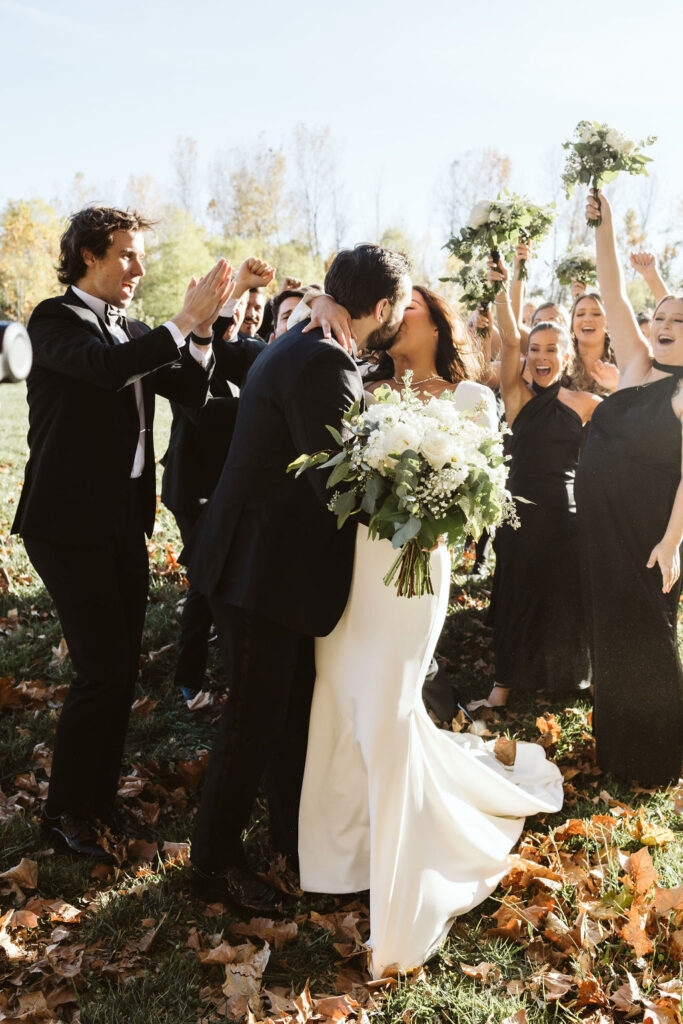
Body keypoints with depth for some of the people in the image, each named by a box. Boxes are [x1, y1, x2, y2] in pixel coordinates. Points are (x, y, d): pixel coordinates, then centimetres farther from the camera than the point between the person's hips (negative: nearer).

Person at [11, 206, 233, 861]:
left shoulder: (134, 331, 14)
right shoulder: (55, 320, -7)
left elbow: (191, 393, 7)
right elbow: (109, 367, -27)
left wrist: (201, 330, -7)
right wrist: (183, 322, -24)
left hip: (124, 519, 7)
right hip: (70, 523, -7)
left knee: (121, 668, 12)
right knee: (102, 671, -7)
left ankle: (99, 798, 28)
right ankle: (65, 812, 13)